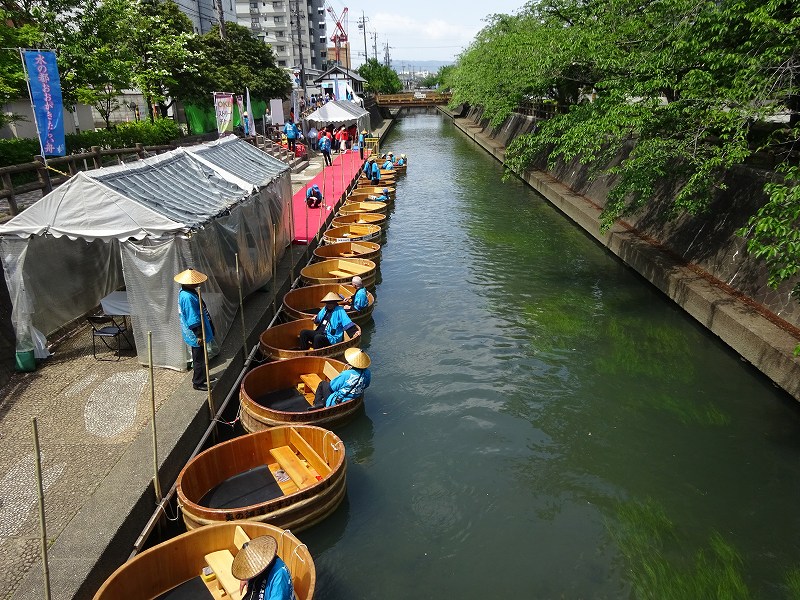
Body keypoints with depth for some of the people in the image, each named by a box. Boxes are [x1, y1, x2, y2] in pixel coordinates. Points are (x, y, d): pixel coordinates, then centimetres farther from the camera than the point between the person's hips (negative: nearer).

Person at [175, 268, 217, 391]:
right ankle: (198, 383, 18)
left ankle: (203, 377, 38)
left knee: (201, 356, 23)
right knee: (199, 358, 4)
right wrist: (199, 335, -21)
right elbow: (192, 319, -26)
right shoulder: (188, 297, -28)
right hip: (195, 335, -10)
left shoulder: (185, 292, 5)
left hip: (200, 331, 10)